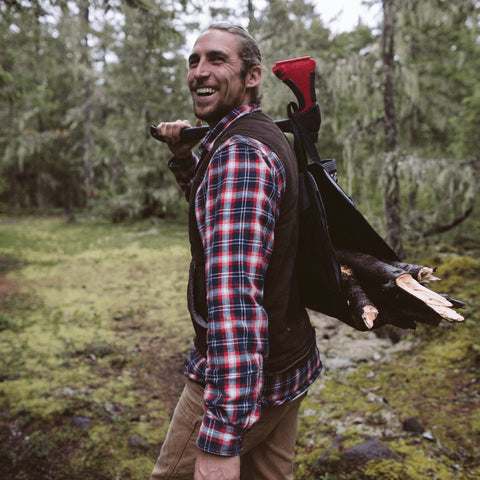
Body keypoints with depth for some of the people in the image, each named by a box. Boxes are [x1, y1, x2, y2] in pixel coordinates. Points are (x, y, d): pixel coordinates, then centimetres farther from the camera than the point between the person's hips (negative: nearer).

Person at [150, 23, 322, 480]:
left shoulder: (239, 151, -23)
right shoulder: (268, 138, 9)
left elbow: (235, 291, -33)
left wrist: (221, 440, -34)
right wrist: (184, 157, 9)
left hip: (237, 375, -9)